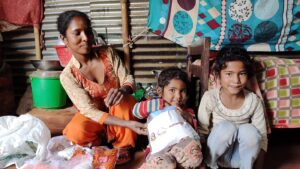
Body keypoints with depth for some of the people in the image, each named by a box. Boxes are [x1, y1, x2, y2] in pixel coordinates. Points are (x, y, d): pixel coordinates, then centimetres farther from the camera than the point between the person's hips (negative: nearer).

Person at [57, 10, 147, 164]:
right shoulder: (68, 76, -20)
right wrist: (128, 124, -38)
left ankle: (122, 145, -13)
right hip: (94, 117, -1)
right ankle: (103, 139, -1)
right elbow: (89, 111, -26)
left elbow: (128, 80, -11)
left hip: (119, 112, 2)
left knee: (123, 99, -33)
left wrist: (122, 91, -39)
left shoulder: (108, 53, -13)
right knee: (76, 133, -33)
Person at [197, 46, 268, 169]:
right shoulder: (210, 97, -14)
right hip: (218, 154, -1)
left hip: (241, 156, 1)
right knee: (226, 127, -30)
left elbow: (261, 135, -4)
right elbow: (201, 131, -8)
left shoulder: (254, 101, -9)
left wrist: (257, 153, -21)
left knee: (249, 130, -28)